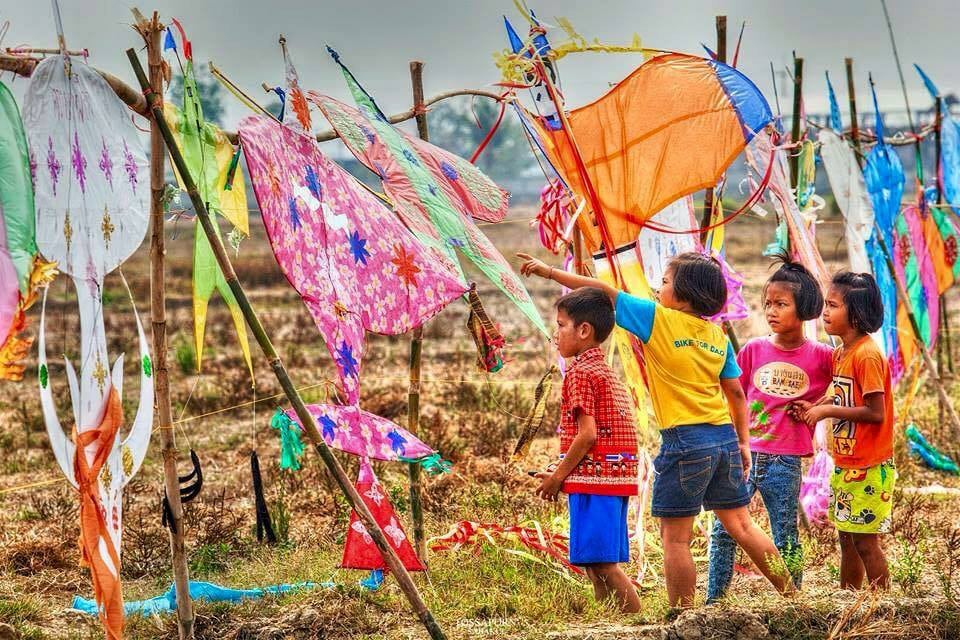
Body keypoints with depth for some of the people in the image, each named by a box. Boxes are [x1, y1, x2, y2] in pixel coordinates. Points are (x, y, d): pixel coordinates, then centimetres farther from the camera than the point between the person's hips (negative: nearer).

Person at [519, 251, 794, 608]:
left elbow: (604, 292, -3)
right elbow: (736, 394, 12)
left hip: (685, 441, -6)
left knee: (675, 538, 1)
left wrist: (549, 272, 4)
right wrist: (743, 443, 20)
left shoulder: (659, 320, -5)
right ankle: (792, 595, 18)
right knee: (741, 525, 15)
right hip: (724, 438, 6)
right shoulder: (718, 336, 10)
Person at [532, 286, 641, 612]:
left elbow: (587, 435, -18)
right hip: (615, 479, 10)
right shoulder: (606, 371, 18)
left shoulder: (580, 373, -11)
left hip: (593, 478, -10)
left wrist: (558, 476, -9)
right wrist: (561, 474, 18)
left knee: (602, 563, -9)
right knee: (596, 563, 12)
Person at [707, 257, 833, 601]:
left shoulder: (821, 356, -3)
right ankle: (713, 602, 11)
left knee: (785, 540, 6)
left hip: (784, 461, -2)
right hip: (743, 453, 2)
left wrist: (814, 409, -4)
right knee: (723, 530, 2)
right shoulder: (754, 350, 4)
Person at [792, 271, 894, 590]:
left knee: (865, 541, -3)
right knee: (847, 539, 15)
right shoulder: (840, 354, 9)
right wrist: (816, 407, 1)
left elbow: (875, 412, -22)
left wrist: (827, 411, -17)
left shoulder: (867, 355, -19)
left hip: (868, 467, -9)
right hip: (845, 464, 9)